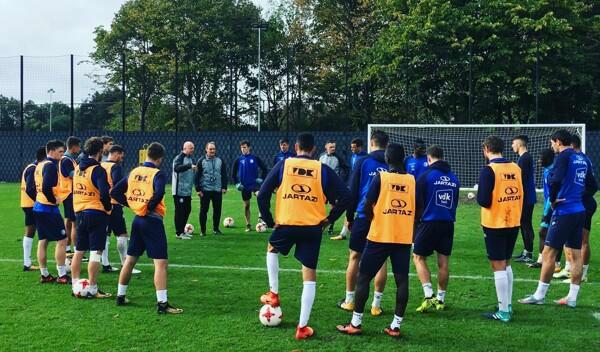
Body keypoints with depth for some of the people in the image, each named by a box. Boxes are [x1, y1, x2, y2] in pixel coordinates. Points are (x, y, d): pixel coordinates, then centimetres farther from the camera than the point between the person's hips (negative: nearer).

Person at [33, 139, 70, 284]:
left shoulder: (40, 165, 14)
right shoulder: (51, 165, -15)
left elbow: (37, 186, 17)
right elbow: (46, 187, -26)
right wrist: (54, 200, -12)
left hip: (38, 207, 9)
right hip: (49, 208, -9)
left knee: (43, 241, 11)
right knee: (62, 240, -4)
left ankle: (44, 275, 17)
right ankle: (62, 275, -2)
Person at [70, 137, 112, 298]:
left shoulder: (78, 168, 10)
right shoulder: (98, 170, -15)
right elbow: (104, 193, -23)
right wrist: (108, 207, -7)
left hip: (79, 212, 8)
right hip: (96, 214, -8)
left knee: (78, 251, 15)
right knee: (96, 253, -2)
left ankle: (76, 286, 22)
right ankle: (92, 290, 0)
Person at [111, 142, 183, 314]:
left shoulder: (134, 172, 8)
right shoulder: (158, 174, -12)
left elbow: (115, 192, 11)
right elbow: (159, 193, -32)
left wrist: (132, 204, 12)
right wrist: (150, 207, -15)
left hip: (137, 219, 7)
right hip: (152, 221, -7)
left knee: (130, 260, 19)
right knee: (161, 263, -6)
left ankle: (120, 296, 29)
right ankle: (162, 304, -9)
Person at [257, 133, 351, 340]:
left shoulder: (283, 165, 3)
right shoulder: (322, 169, 3)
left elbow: (263, 194, -1)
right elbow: (345, 196, -2)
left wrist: (269, 220, 9)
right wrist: (329, 219, 7)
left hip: (286, 224, 0)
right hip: (313, 228, 0)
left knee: (272, 249, 34)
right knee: (309, 276, 8)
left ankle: (273, 294, 33)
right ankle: (302, 327, 7)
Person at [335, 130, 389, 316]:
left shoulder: (363, 162, -1)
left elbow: (353, 191, 0)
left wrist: (349, 216, 7)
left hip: (364, 216, -1)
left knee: (354, 256, 11)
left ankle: (349, 301, 16)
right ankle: (376, 304, 10)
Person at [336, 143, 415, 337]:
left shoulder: (381, 177, -7)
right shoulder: (412, 180, 3)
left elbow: (367, 206, -7)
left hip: (380, 236, -3)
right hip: (404, 238, 3)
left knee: (364, 277, 6)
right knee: (402, 280, 6)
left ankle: (355, 324, 8)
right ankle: (395, 326, 8)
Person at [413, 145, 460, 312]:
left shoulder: (426, 175, -7)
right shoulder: (454, 178, 9)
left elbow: (418, 201, -4)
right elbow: (455, 202, 16)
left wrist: (417, 219, 10)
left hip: (430, 222, -5)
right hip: (448, 223, 5)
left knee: (418, 257, 4)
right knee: (443, 261, 9)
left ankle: (429, 295, -8)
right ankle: (441, 299, 16)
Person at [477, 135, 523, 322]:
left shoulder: (488, 170, -15)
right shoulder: (516, 168, 3)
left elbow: (484, 201, -18)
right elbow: (521, 195, 8)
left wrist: (478, 196, 1)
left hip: (494, 224, -6)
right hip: (513, 222, 6)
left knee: (499, 267, 1)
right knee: (506, 264, 19)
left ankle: (503, 312, 5)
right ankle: (508, 305, 26)